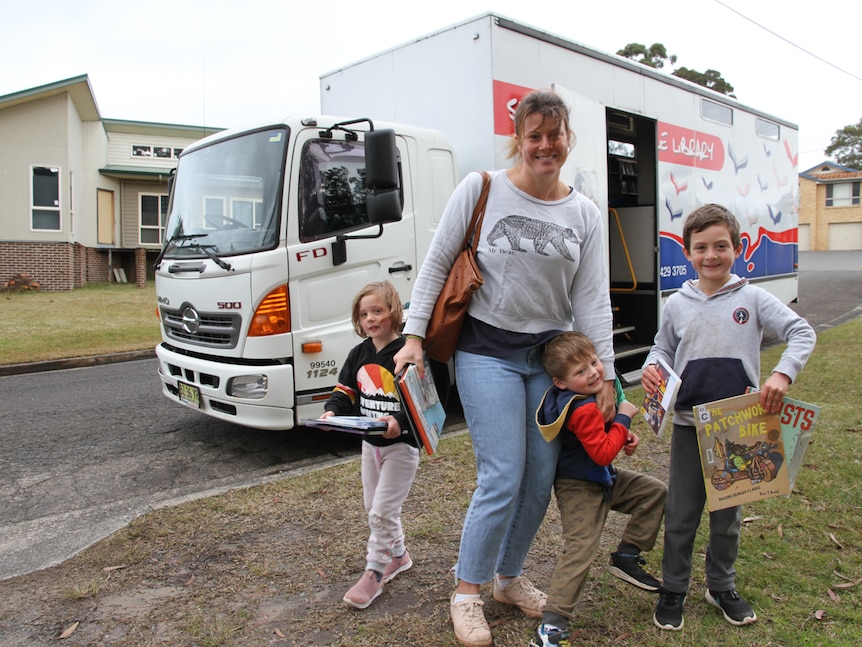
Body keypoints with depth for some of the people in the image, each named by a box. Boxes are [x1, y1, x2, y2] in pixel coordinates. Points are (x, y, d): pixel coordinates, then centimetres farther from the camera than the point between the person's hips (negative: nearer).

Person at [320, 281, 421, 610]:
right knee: (373, 508, 19)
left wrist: (400, 421, -37)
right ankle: (398, 555, 40)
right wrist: (332, 411, -14)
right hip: (370, 444, 8)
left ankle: (374, 573, 13)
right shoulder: (358, 354, 4)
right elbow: (345, 391, 6)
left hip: (402, 445, -8)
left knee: (383, 510, -4)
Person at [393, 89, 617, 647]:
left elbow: (592, 299, 3)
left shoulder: (586, 215, 5)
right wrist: (414, 336, -7)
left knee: (542, 479, 8)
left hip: (549, 356, 4)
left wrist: (606, 373, -2)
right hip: (487, 353, -4)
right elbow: (436, 265, -2)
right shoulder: (481, 189, -4)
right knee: (503, 478, -8)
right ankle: (467, 591, 14)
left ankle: (509, 577, 32)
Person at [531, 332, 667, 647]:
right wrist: (624, 418, -22)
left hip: (605, 479, 10)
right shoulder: (583, 410, -30)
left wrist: (625, 436, 2)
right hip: (581, 488, -10)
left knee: (656, 491, 15)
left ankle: (626, 557, 21)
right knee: (580, 549, -14)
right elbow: (603, 453, -30)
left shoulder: (596, 391, -1)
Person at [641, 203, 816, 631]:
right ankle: (673, 589, 26)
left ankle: (722, 587, 36)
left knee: (728, 513, 15)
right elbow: (663, 348, 13)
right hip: (688, 425, 1)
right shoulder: (676, 305, 3)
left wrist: (782, 374, -22)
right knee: (681, 513, 8)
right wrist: (651, 368, -10)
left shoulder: (752, 299, -2)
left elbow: (802, 333, -5)